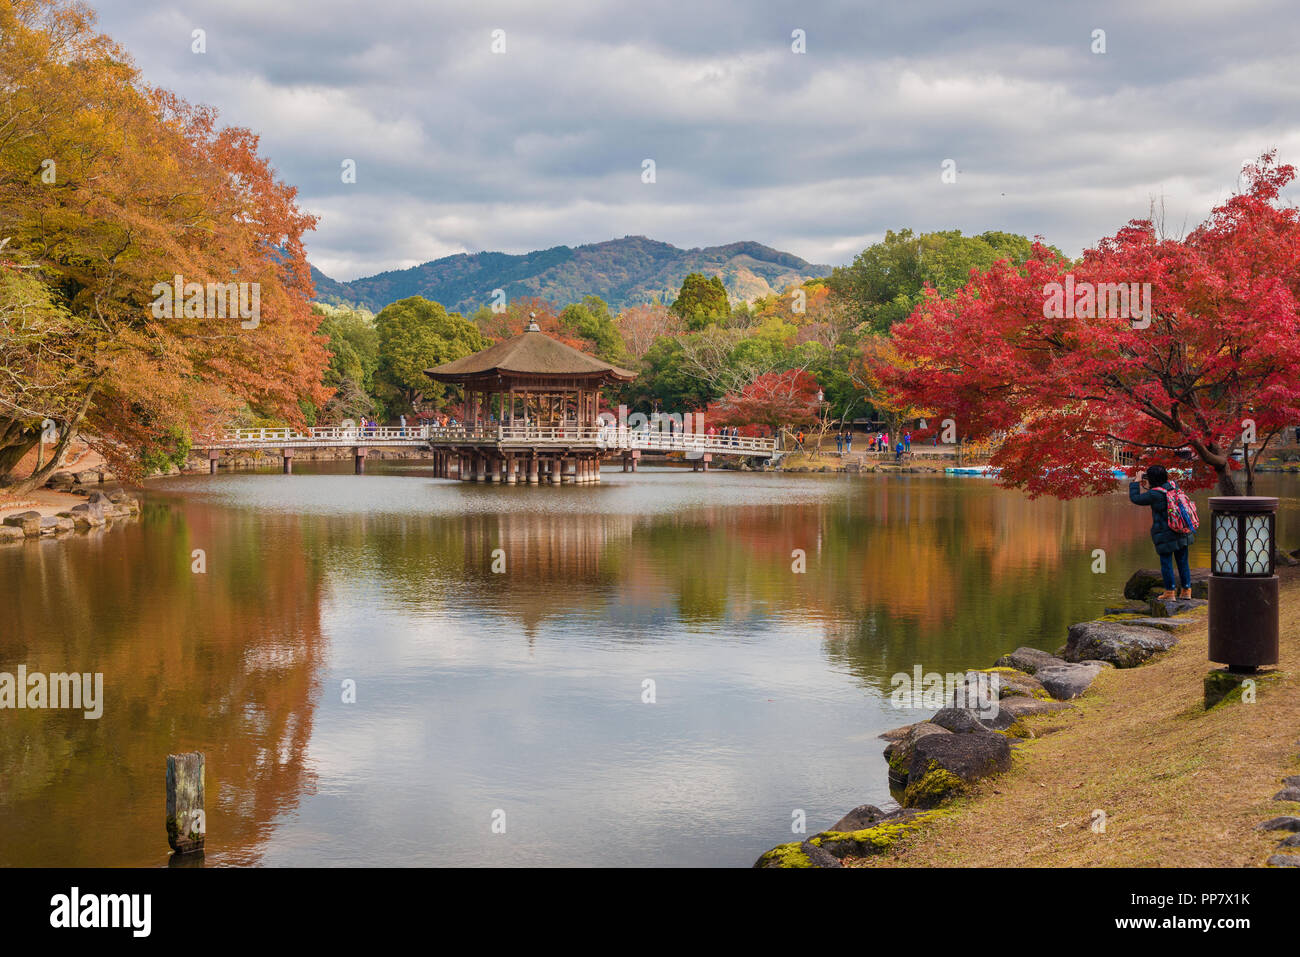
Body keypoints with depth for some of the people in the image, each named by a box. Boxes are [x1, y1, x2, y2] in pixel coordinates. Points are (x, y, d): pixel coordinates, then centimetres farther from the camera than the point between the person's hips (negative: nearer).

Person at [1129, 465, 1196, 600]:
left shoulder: (1154, 495, -19)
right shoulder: (1173, 486, 0)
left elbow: (1135, 498, -7)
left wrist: (1135, 483, 6)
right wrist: (1148, 488, 18)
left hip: (1165, 535, -6)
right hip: (1181, 533, 6)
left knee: (1166, 563, 4)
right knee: (1182, 561, 13)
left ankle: (1169, 592, 8)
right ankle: (1186, 590, 18)